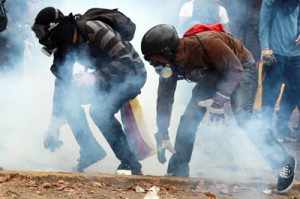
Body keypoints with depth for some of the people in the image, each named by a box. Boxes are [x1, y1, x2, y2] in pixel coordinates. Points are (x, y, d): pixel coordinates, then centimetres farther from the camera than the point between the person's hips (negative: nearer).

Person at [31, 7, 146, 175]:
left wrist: (95, 77, -34)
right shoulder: (66, 47, -4)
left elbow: (125, 60, -30)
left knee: (100, 110, -27)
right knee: (69, 99, -6)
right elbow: (62, 82, 2)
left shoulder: (92, 29, -29)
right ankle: (91, 152, 5)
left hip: (133, 72, -8)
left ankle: (131, 165, -19)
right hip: (107, 76, 8)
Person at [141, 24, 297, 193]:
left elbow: (235, 70, -29)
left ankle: (285, 163, -18)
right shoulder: (170, 65, -17)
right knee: (189, 120, -5)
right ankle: (177, 171, 9)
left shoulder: (207, 43, -39)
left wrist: (219, 100, -32)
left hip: (241, 69, -7)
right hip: (212, 76, 7)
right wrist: (162, 135, -3)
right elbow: (165, 97, -6)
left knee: (243, 116, -25)